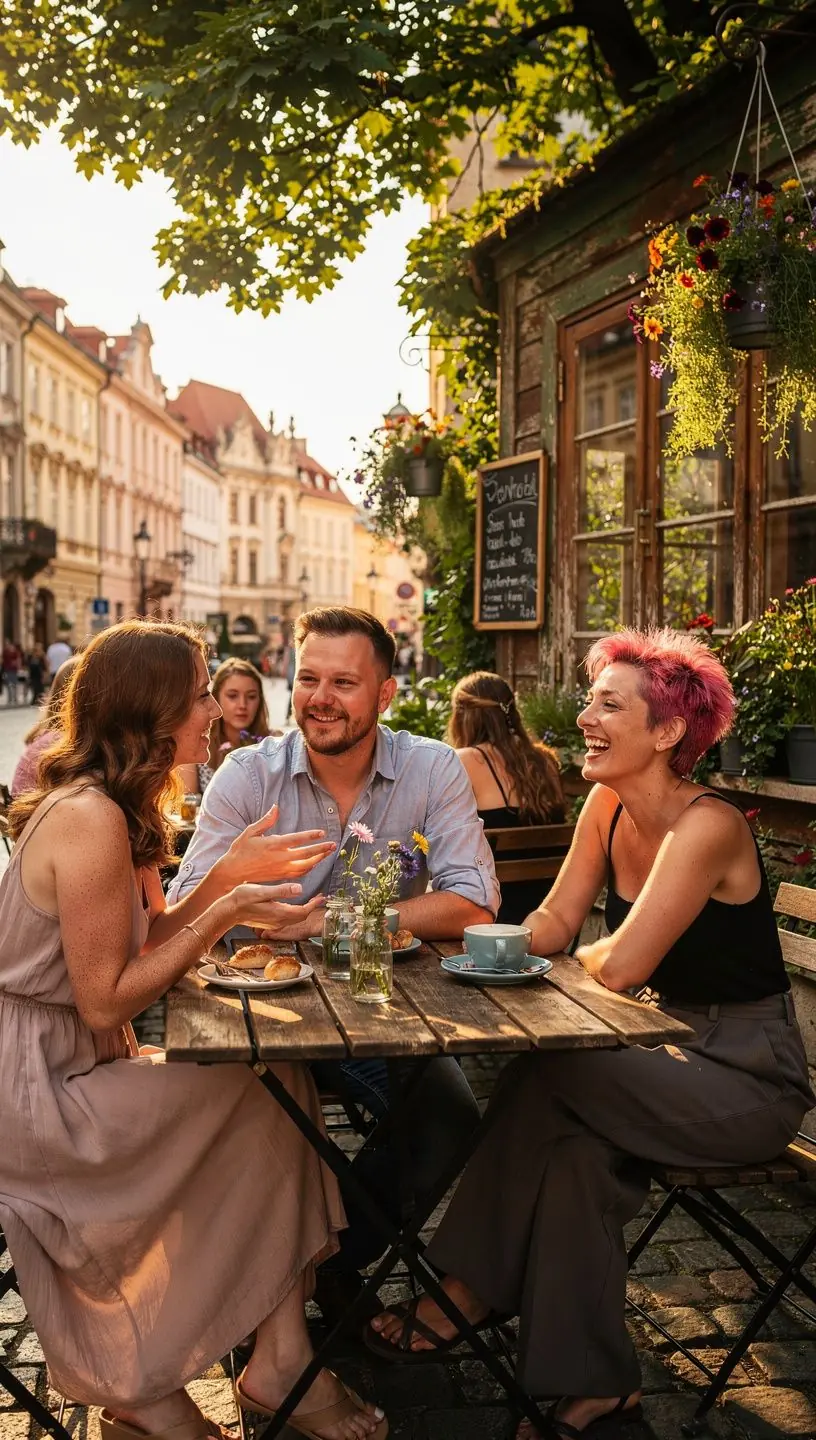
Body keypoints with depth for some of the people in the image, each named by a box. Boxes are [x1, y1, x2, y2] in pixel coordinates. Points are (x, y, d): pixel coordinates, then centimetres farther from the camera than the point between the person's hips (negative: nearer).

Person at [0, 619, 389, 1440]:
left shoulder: (115, 805, 10)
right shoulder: (89, 819, -22)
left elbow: (150, 940, 11)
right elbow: (105, 1004, -21)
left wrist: (228, 876, -2)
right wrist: (224, 911, -19)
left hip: (72, 1069, 9)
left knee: (275, 1080, -1)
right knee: (264, 1099, -10)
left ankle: (279, 1362, 4)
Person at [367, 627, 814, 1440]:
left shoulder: (706, 827, -25)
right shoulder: (608, 806, 0)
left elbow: (619, 967, -29)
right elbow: (555, 924, 1)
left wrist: (572, 960, -7)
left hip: (748, 1078, -7)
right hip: (673, 1051, 7)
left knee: (544, 1077, -22)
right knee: (574, 1141, -21)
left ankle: (469, 1294, -4)